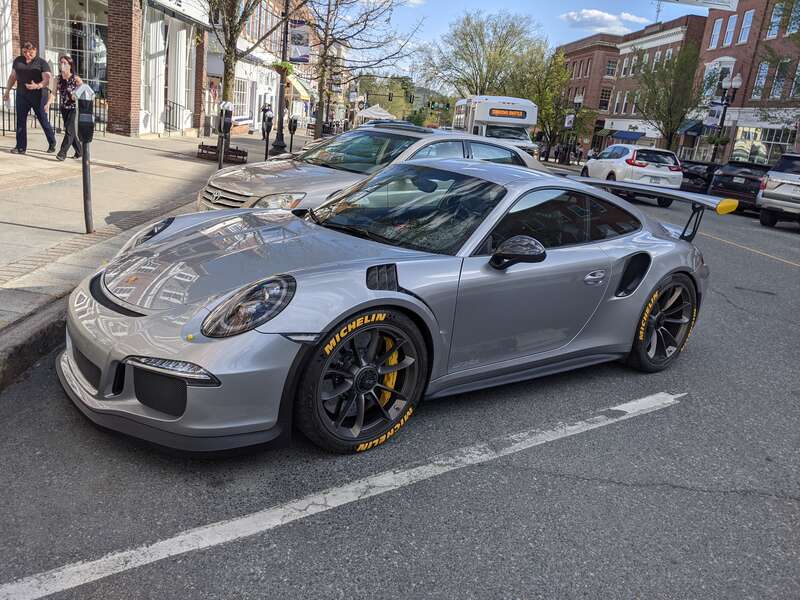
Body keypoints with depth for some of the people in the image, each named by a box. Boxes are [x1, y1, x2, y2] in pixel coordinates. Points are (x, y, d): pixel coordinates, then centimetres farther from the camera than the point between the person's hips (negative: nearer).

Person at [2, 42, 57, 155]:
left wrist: (37, 86, -31)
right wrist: (7, 91, 16)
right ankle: (21, 147, 5)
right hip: (22, 95, 5)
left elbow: (47, 80, -13)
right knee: (20, 120, 1)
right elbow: (13, 76, 19)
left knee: (43, 119, 2)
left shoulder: (42, 62, -3)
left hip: (38, 95, -4)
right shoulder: (18, 61, 11)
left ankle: (52, 144, 19)